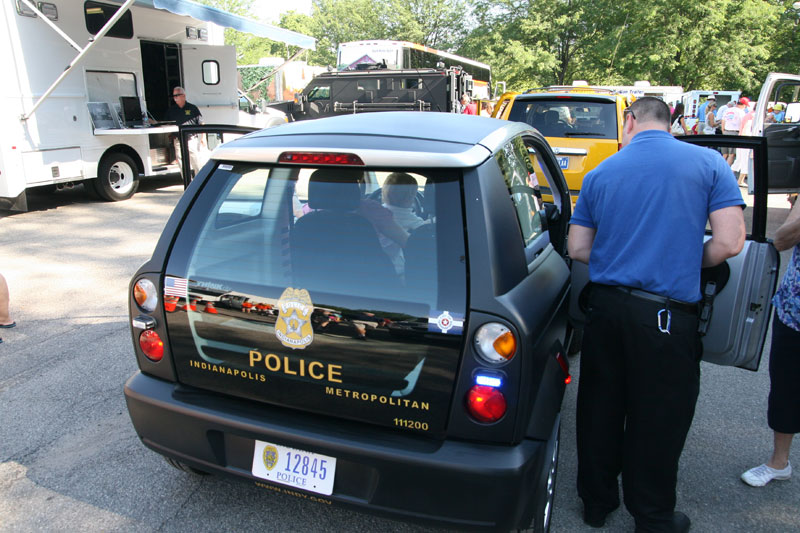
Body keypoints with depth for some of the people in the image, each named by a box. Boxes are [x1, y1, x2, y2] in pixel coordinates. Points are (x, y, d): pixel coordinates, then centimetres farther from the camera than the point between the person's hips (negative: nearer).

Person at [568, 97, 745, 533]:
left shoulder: (601, 173, 6)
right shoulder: (708, 163, 0)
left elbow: (577, 249, 7)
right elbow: (729, 243, -7)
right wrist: (688, 263, 11)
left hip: (604, 306, 3)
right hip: (667, 313, -2)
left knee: (599, 410, 16)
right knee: (657, 419, 12)